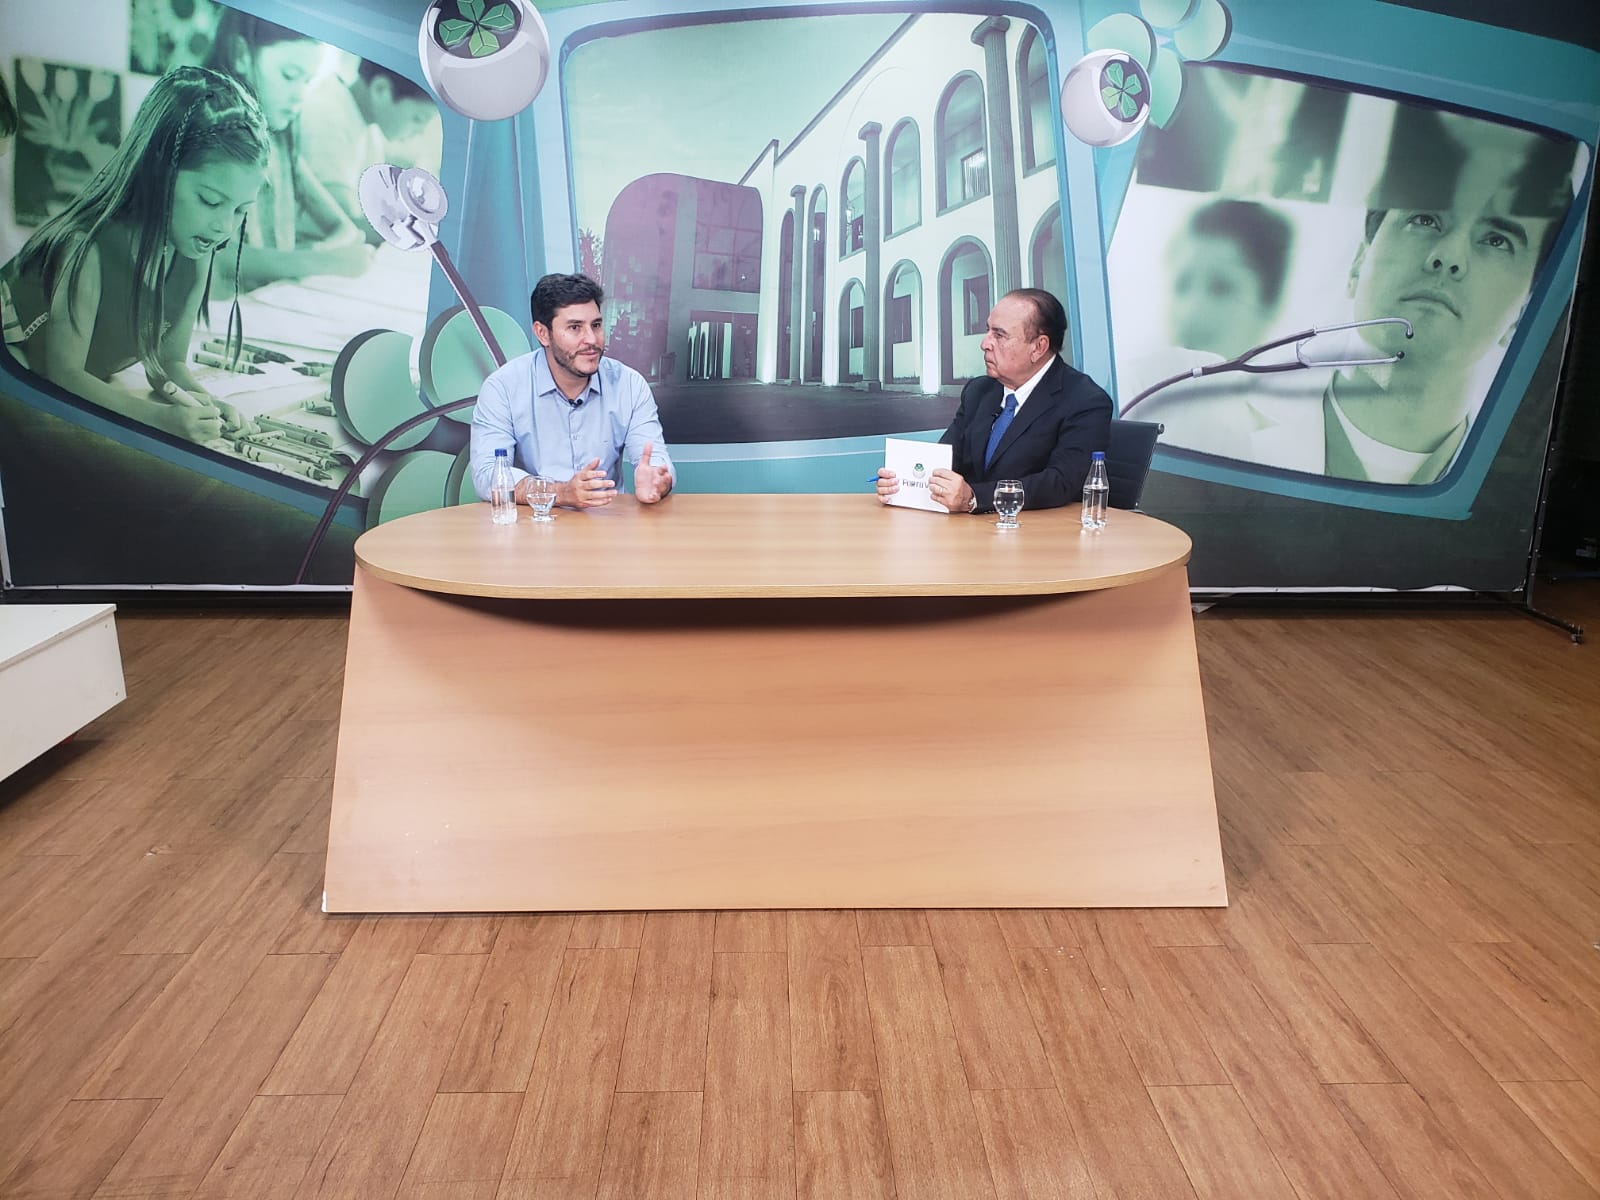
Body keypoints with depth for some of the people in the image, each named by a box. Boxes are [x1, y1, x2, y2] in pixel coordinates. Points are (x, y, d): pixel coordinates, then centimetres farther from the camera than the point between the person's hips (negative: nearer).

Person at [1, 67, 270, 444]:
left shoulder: (196, 252, -7)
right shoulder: (88, 247, -28)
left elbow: (169, 361, -2)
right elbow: (64, 374, -24)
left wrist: (201, 400, -25)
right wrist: (160, 417, -39)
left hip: (91, 395, 6)